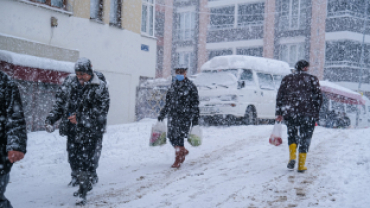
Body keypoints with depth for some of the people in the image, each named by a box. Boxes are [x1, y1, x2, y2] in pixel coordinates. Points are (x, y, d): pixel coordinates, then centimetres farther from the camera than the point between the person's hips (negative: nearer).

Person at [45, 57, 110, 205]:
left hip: (90, 132, -5)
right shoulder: (69, 82, 4)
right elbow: (60, 103, 10)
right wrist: (50, 119, -1)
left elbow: (101, 111, -13)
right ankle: (84, 185, 32)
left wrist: (79, 118, -17)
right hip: (72, 130, 5)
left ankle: (83, 193, 9)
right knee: (73, 157, 10)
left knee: (86, 160, -4)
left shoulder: (100, 87, -10)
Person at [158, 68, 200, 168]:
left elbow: (195, 104, -2)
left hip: (185, 116, -5)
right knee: (171, 137, 4)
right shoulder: (173, 86, 13)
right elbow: (168, 102, 21)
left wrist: (195, 119, -5)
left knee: (180, 137, -7)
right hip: (173, 115, 5)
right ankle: (183, 151, 30)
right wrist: (162, 114, 19)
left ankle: (177, 161, 4)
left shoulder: (191, 86, -3)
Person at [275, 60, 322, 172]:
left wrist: (279, 113, 10)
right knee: (305, 138, 8)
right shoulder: (312, 79, 5)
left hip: (289, 113, 2)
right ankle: (301, 165, 8)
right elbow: (318, 97, 2)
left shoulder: (287, 79, 11)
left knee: (292, 134, 20)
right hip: (307, 114, -2)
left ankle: (292, 157, 1)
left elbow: (280, 97, 7)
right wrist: (315, 114, 7)